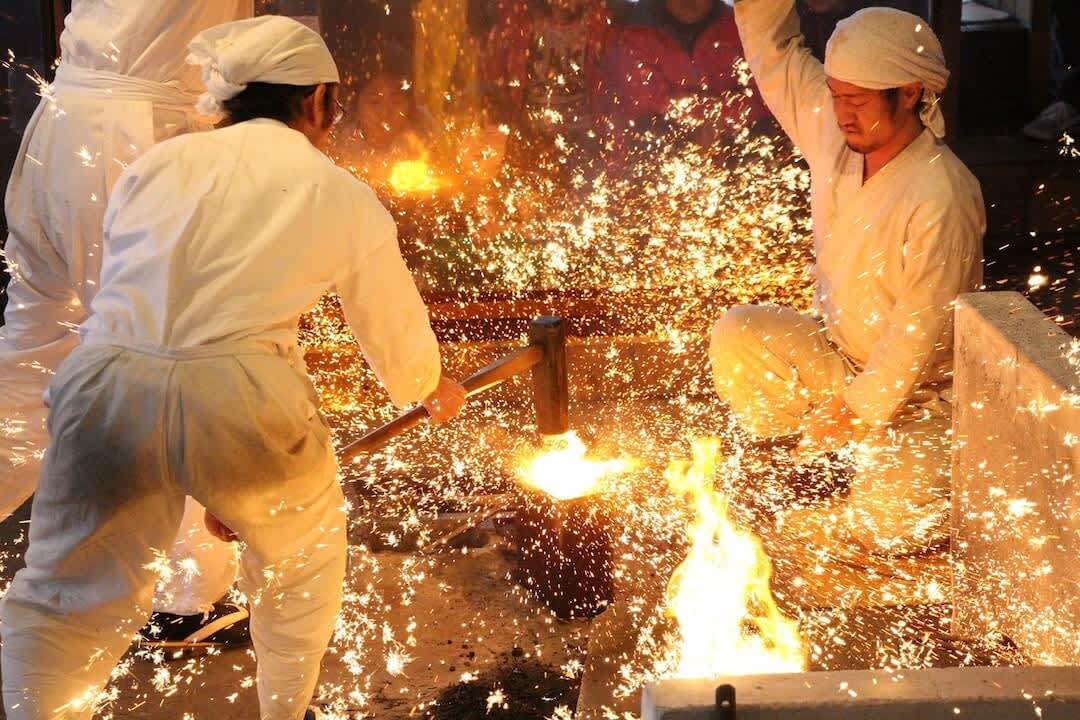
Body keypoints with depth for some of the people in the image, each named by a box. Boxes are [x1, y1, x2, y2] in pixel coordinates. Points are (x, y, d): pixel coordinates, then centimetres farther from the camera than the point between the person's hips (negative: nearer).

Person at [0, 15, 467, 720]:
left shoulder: (156, 164, 21)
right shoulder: (340, 192, 14)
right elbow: (395, 327, 26)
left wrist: (204, 480, 32)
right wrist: (432, 389, 50)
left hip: (108, 388, 2)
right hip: (238, 397, -2)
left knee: (62, 603, 13)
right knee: (301, 557, 27)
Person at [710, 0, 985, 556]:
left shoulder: (941, 195, -28)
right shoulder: (831, 132, -8)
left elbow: (920, 327, -25)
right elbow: (773, 52, 3)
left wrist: (857, 410, -20)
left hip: (918, 387, -7)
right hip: (839, 354, 7)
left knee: (892, 520, -25)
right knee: (736, 334, -13)